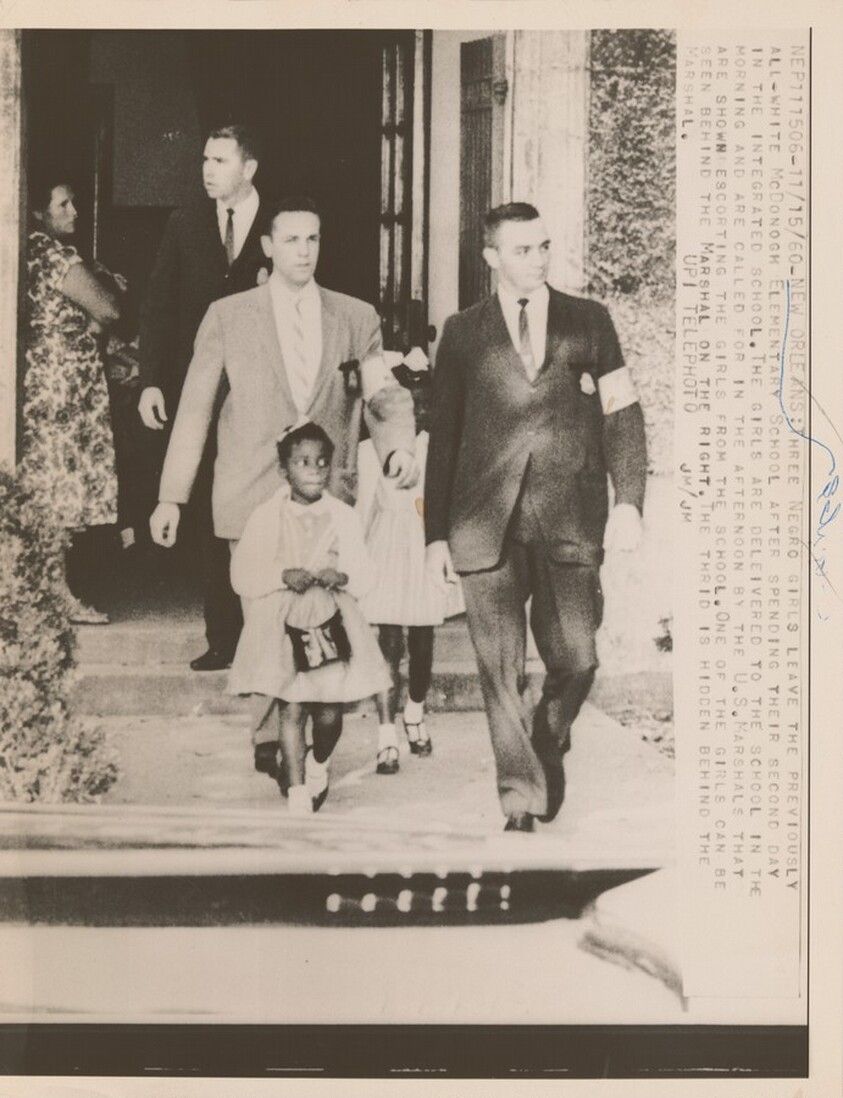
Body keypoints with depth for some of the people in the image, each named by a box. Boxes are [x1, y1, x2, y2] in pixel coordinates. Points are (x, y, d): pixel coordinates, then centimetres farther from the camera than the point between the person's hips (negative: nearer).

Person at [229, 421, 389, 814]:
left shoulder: (343, 516, 6)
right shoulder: (266, 516, 0)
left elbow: (365, 573, 5)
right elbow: (242, 574, -4)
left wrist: (343, 576, -16)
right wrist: (283, 576, -18)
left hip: (331, 621, 2)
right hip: (282, 624, -2)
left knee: (330, 711, 0)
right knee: (291, 710, -9)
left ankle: (317, 766, 31)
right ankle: (298, 796, -1)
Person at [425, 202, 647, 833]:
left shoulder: (589, 321, 12)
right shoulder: (463, 333, 11)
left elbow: (623, 414, 9)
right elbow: (443, 436, 11)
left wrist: (629, 501, -3)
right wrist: (437, 532, 7)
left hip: (570, 521, 0)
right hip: (486, 522, 0)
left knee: (574, 661, 1)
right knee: (501, 671, -1)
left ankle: (550, 746, 31)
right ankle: (522, 800, 10)